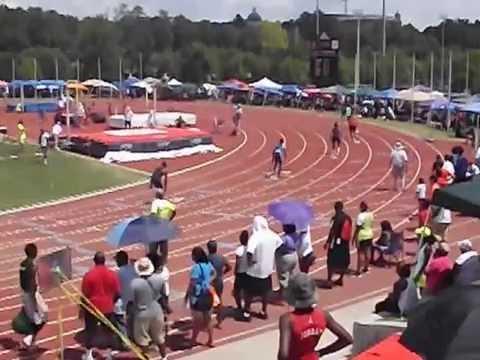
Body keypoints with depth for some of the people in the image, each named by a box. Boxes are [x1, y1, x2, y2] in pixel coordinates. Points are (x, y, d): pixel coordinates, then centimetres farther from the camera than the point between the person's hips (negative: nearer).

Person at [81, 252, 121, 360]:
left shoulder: (89, 275, -13)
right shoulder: (112, 274, -7)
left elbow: (85, 294, -9)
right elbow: (117, 293, -1)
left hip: (92, 307, -1)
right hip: (108, 307, 1)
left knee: (91, 330, 12)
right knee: (110, 330, 15)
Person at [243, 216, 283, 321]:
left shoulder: (255, 237, -24)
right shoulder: (272, 235, -6)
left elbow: (249, 253, -36)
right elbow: (280, 245, 9)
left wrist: (250, 261, -16)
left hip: (254, 270, -5)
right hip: (267, 268, 5)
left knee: (249, 292, 12)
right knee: (265, 291, 21)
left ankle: (247, 313, 21)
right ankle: (264, 312, 32)